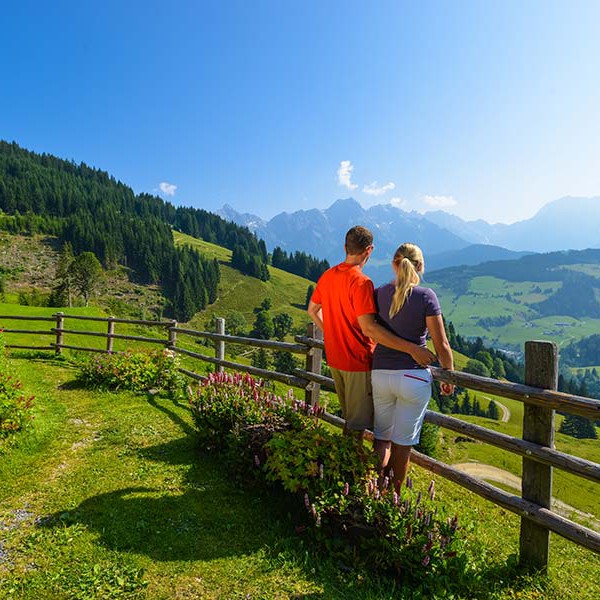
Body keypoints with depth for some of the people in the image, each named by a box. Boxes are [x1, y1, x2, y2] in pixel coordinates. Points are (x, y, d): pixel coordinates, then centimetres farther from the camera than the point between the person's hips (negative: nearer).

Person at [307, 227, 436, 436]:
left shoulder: (327, 275, 3)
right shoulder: (361, 282, -22)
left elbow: (312, 310, 15)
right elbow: (368, 328, -31)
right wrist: (412, 348, -31)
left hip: (334, 358, 8)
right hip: (358, 361, -8)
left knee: (349, 417, 24)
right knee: (358, 424, 6)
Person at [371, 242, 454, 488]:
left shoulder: (379, 293, -1)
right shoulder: (426, 296, -9)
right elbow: (441, 345, -8)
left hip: (380, 373, 3)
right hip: (413, 377, -2)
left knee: (382, 436, 20)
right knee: (403, 441, 13)